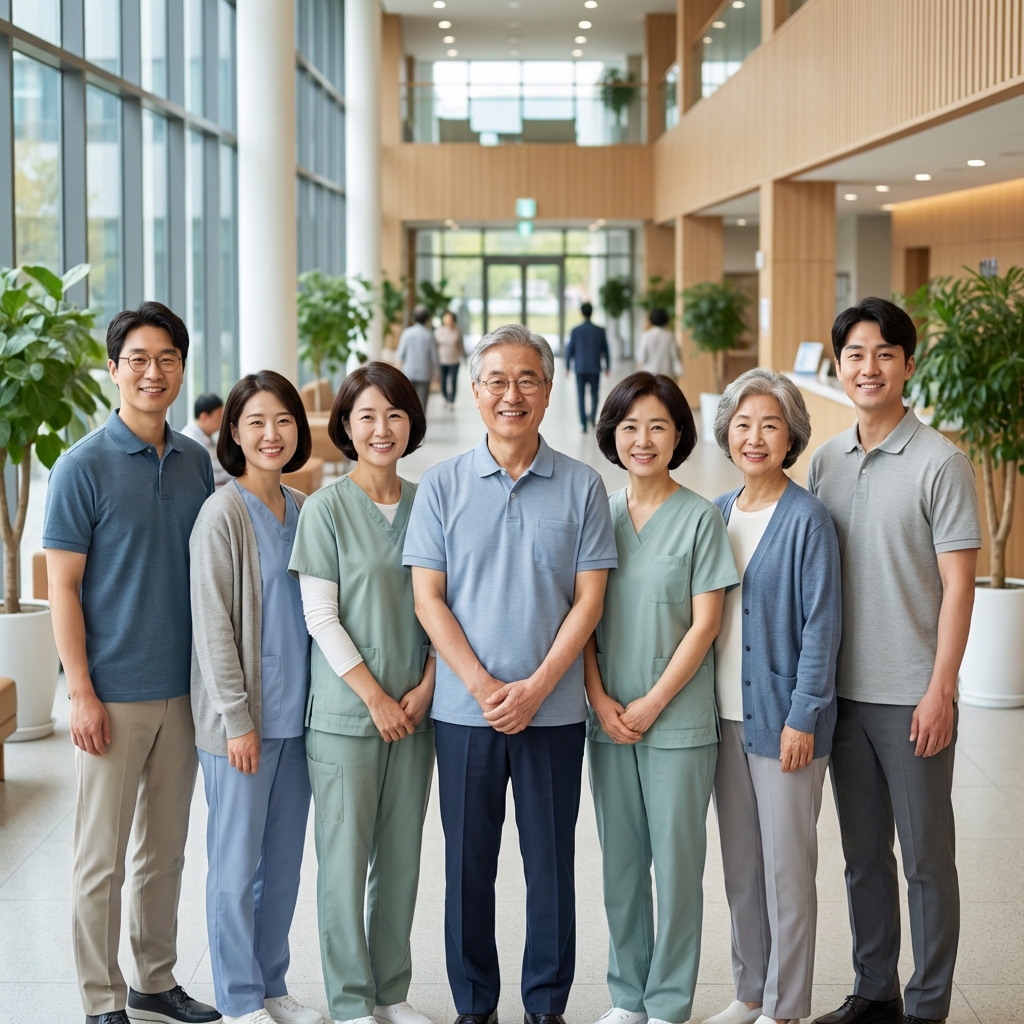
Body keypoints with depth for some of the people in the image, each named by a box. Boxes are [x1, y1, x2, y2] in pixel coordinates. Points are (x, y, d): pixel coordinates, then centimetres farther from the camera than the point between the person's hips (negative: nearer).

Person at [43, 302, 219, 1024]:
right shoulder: (84, 466, -8)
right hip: (114, 692, -5)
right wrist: (82, 692, -13)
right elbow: (63, 587, -9)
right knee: (103, 856, 2)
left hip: (183, 687, 5)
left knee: (166, 847, 14)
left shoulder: (196, 461, 7)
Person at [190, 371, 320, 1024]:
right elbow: (213, 623, -12)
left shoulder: (302, 510, 10)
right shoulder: (223, 513, -10)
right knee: (237, 865, 2)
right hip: (242, 719, -6)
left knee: (284, 861, 13)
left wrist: (319, 701, 12)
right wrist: (236, 718, -14)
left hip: (296, 714, 6)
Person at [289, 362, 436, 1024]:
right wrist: (375, 697, -11)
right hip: (346, 713, -4)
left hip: (415, 711, 4)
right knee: (346, 856, 1)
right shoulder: (327, 508, -5)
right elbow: (321, 617, -8)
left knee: (402, 856, 10)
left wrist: (426, 687, -4)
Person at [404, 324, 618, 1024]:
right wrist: (482, 686, -11)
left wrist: (537, 686, -11)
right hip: (464, 709, 0)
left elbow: (589, 599, -1)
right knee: (468, 861, 7)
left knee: (551, 861, 6)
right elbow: (428, 599, -1)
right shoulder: (442, 486, 3)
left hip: (554, 708, 0)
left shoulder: (582, 487, 2)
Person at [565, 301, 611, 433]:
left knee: (581, 396, 6)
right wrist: (608, 367, 13)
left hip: (580, 368, 0)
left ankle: (584, 424, 2)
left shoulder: (575, 331, -6)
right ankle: (593, 415, -5)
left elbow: (569, 349, -2)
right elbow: (605, 350, 2)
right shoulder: (600, 331, -3)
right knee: (594, 394, 16)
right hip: (595, 368, 0)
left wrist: (567, 367, 9)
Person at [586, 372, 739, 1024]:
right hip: (608, 719, 4)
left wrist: (650, 706, -11)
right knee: (620, 861, 11)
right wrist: (601, 699, -6)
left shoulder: (700, 518, -4)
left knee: (677, 862, 2)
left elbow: (704, 625, -8)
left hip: (679, 720, -4)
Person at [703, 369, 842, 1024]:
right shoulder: (717, 514, 8)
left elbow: (822, 624, -12)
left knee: (787, 865, 3)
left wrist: (803, 718, -15)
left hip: (783, 718, -6)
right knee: (740, 863, 14)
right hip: (726, 716, 6)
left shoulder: (807, 519, -10)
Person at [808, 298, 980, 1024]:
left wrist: (940, 689, -15)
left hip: (911, 695, -5)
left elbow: (958, 585, -11)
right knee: (863, 854, 16)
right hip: (842, 690, 6)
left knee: (926, 859, 5)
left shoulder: (940, 463, -9)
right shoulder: (826, 461, 8)